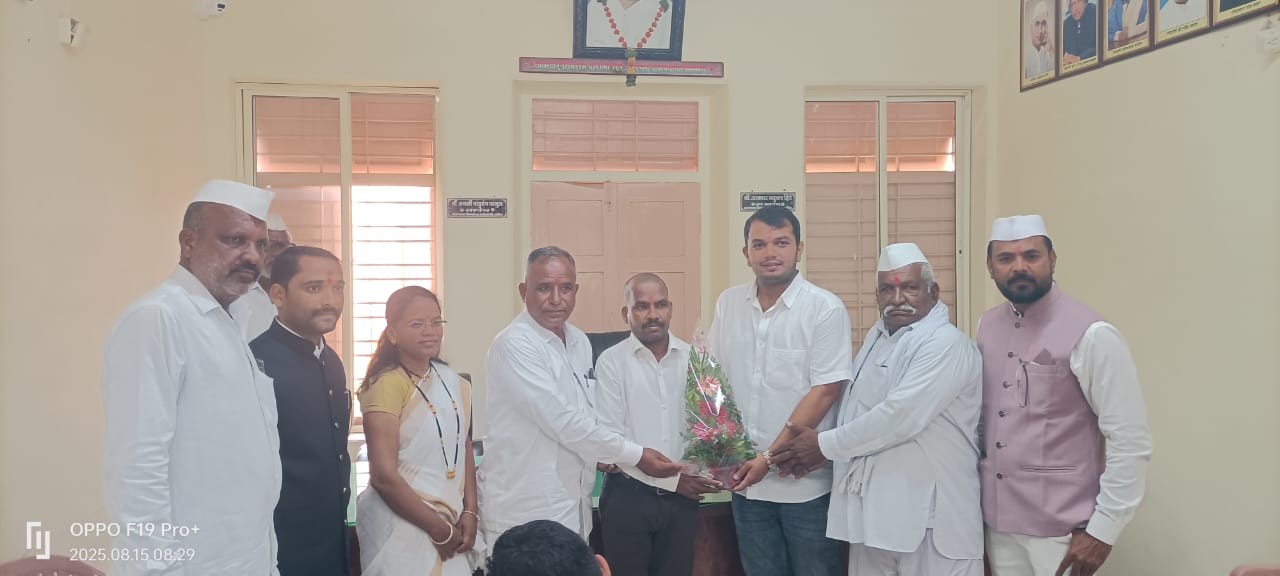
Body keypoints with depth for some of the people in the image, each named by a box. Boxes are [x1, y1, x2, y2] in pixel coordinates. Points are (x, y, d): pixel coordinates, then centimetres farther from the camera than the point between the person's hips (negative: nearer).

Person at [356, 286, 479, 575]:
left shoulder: (452, 381, 4)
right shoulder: (387, 384, -16)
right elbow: (384, 476, -19)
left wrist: (470, 513, 0)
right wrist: (439, 529, -12)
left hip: (450, 522, 6)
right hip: (402, 526, -6)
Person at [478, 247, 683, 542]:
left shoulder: (579, 341, 9)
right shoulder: (514, 345, -16)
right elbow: (560, 420, -20)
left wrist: (604, 453, 2)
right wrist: (635, 455, -13)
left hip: (575, 504, 7)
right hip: (526, 510, -7)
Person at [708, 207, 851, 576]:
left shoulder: (825, 309, -11)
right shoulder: (728, 304, 3)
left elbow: (825, 391, -14)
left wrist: (769, 457, -15)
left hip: (807, 484, -4)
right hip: (746, 479, 4)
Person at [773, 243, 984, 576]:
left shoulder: (946, 344, -14)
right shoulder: (876, 336, 15)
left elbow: (899, 417, -23)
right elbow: (853, 406, 17)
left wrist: (825, 445, -13)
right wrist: (824, 450, -1)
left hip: (928, 513, -7)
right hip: (871, 506, 8)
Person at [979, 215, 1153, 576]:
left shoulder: (1090, 335, -14)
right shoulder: (987, 327, 4)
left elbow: (1131, 442, -14)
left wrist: (1103, 530, -14)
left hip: (1063, 529, -5)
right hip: (997, 521, 5)